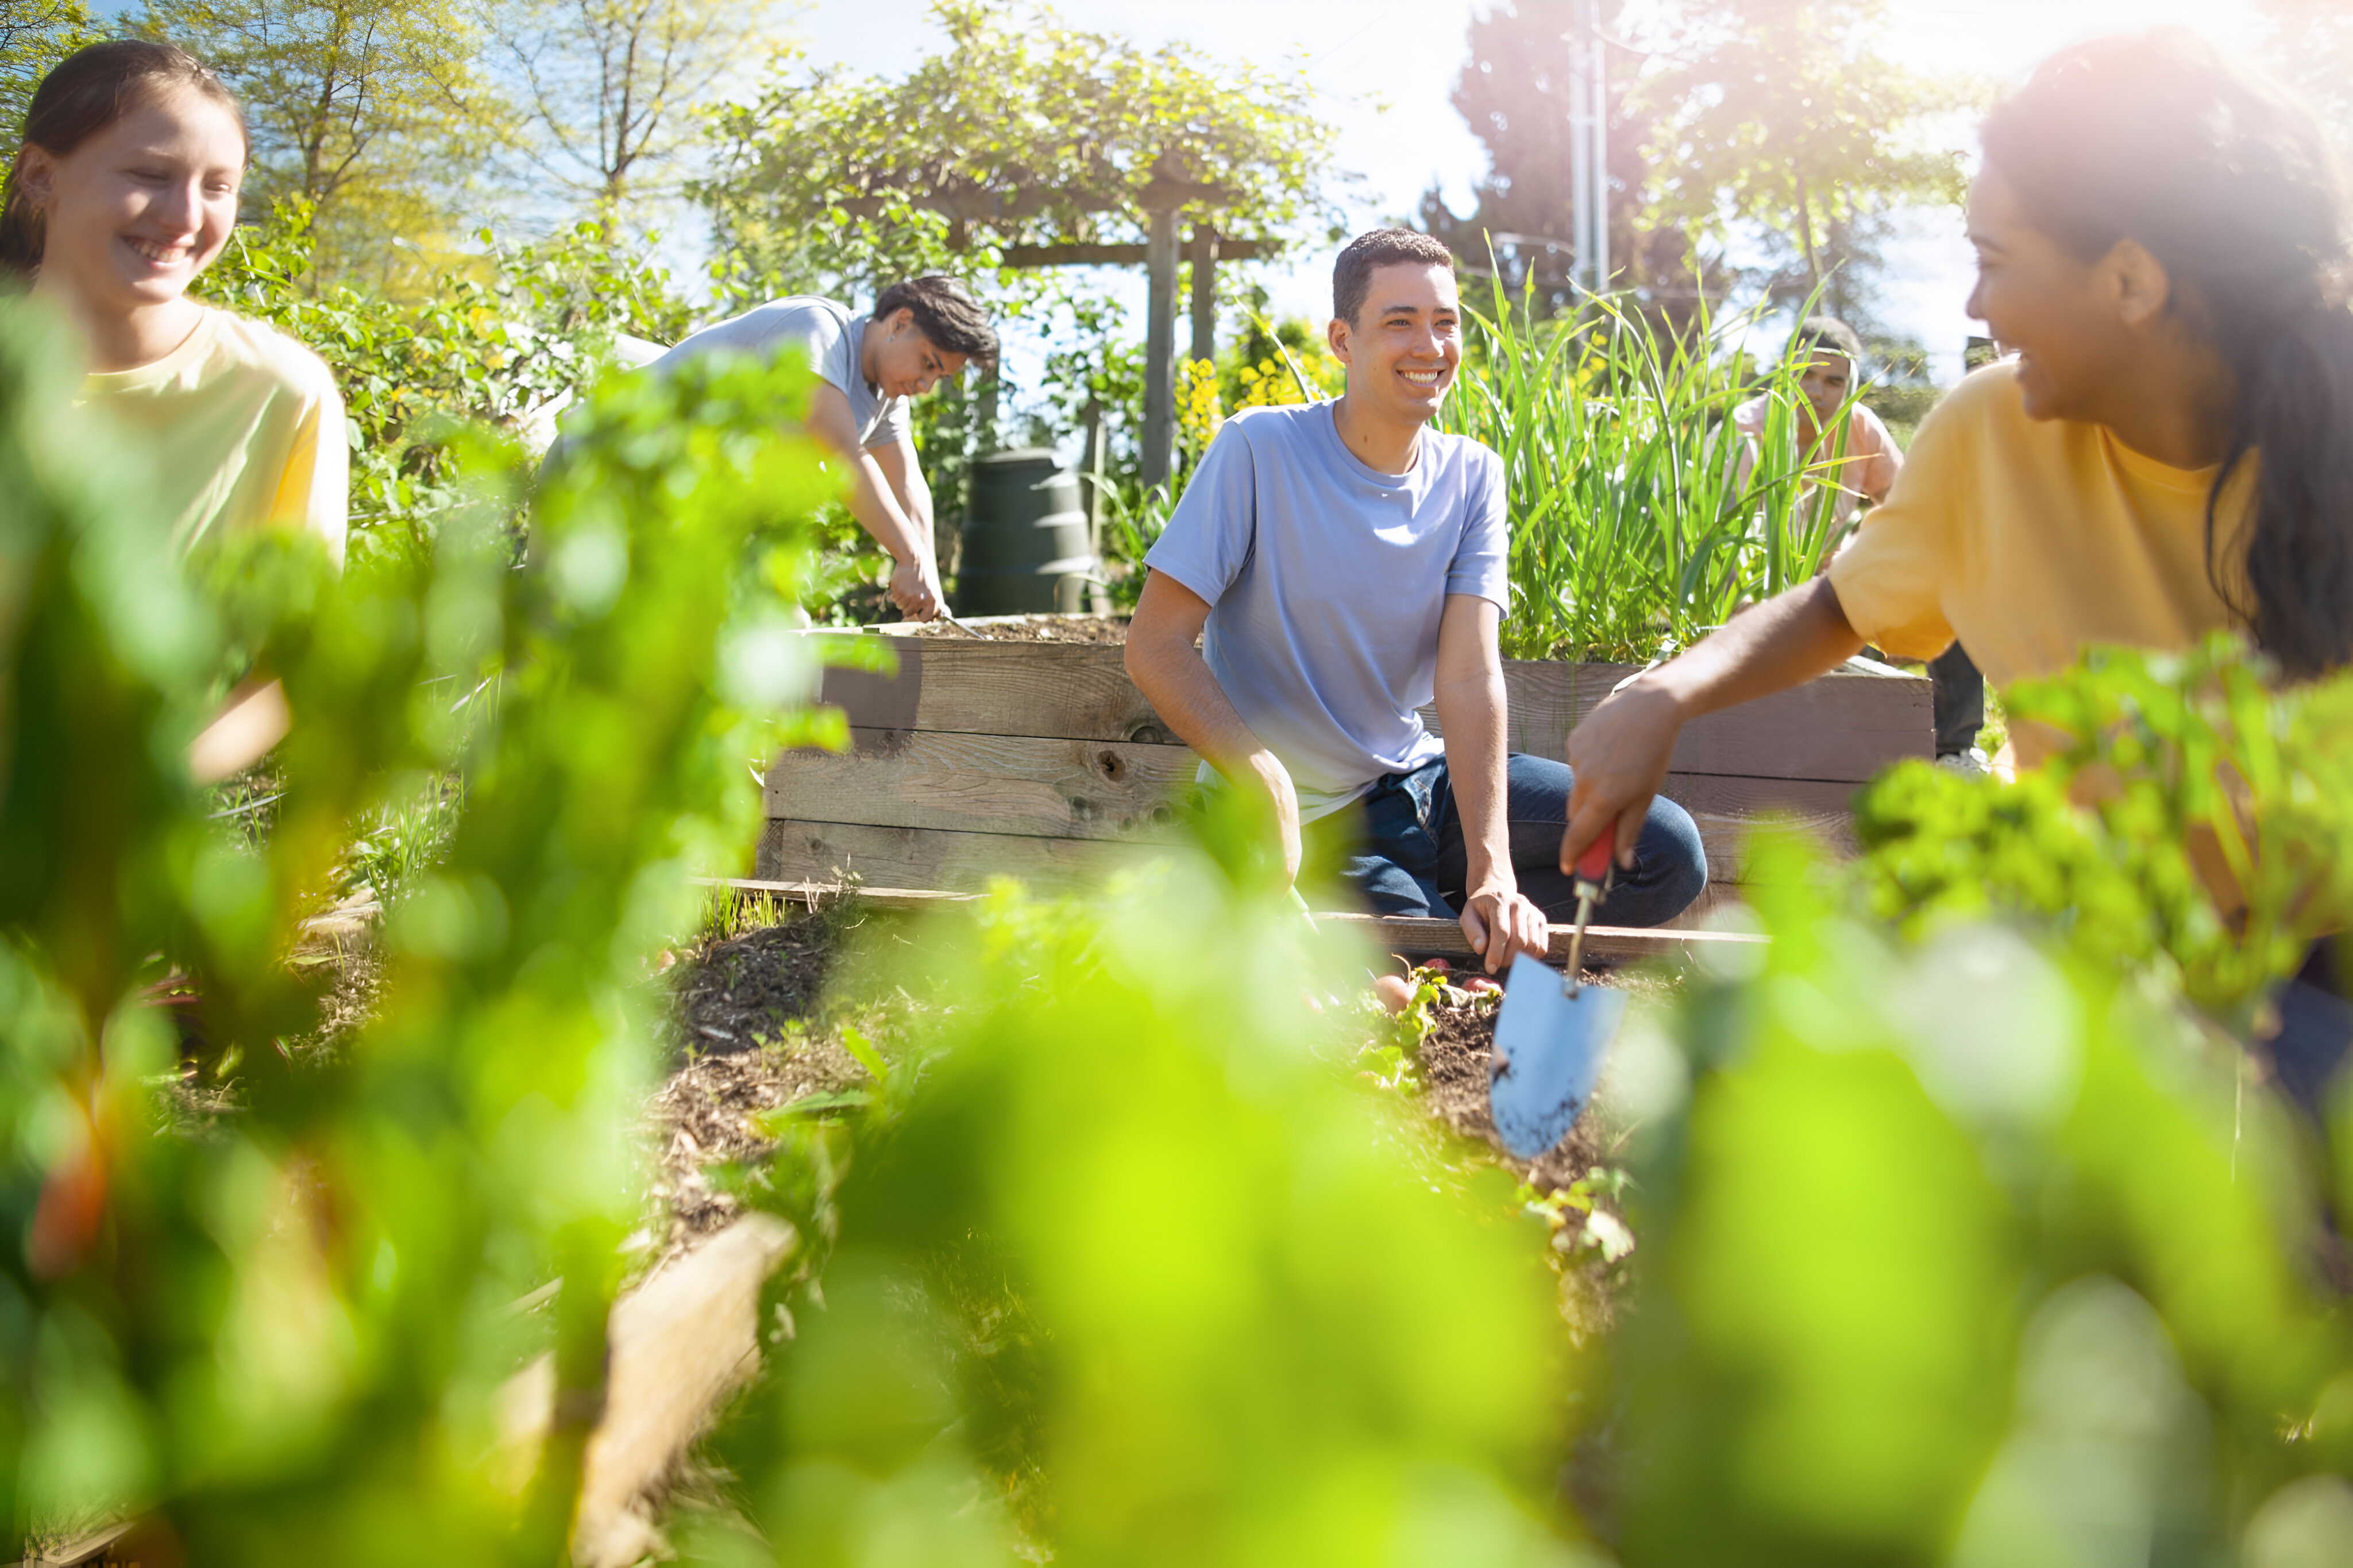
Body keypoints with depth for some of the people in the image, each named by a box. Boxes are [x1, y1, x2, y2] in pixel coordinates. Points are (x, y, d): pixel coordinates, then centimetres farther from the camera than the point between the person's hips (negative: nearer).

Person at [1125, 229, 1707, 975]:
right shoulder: (1259, 450, -15)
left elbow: (1469, 676, -13)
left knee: (1670, 850, -5)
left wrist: (1493, 870, -26)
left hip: (1421, 775, 5)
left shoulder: (1471, 476, -2)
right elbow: (1156, 646, -18)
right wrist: (1266, 780, -32)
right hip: (1308, 814, -5)